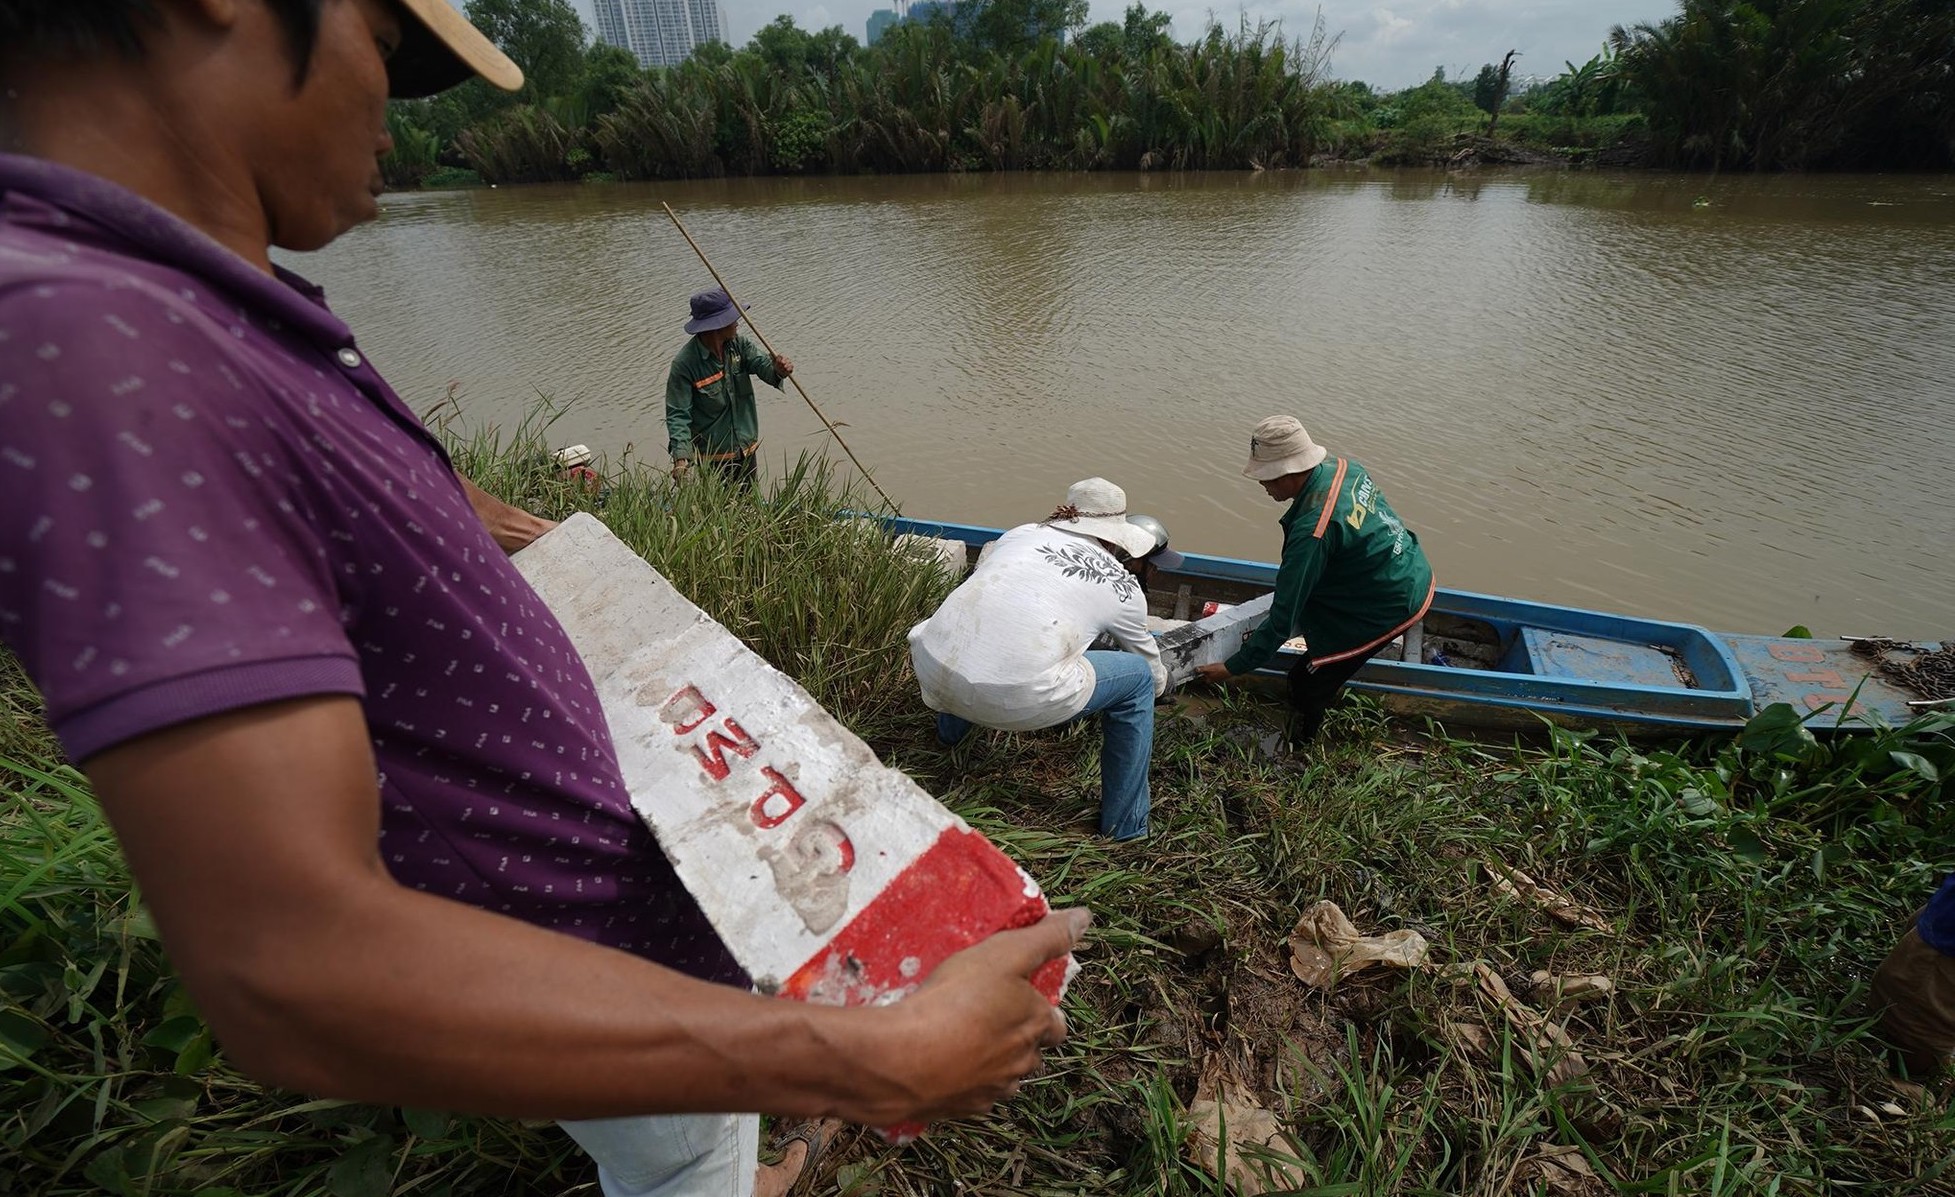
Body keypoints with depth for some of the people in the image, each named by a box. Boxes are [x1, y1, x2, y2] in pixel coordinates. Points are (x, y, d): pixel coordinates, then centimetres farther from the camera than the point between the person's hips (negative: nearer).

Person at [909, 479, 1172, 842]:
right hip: (1011, 700, -5)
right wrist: (1160, 680, 55)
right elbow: (1154, 675, 31)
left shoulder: (1021, 533, 21)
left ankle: (950, 729, 62)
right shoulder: (1125, 588, 16)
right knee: (1137, 677, 18)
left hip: (930, 669, 5)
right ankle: (1125, 825, 30)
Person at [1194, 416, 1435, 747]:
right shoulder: (1343, 467, -7)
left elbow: (1284, 614, -28)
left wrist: (1235, 667, -19)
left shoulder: (1312, 529, -33)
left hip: (1395, 605, -10)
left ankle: (1294, 746, 23)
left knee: (1307, 681, -1)